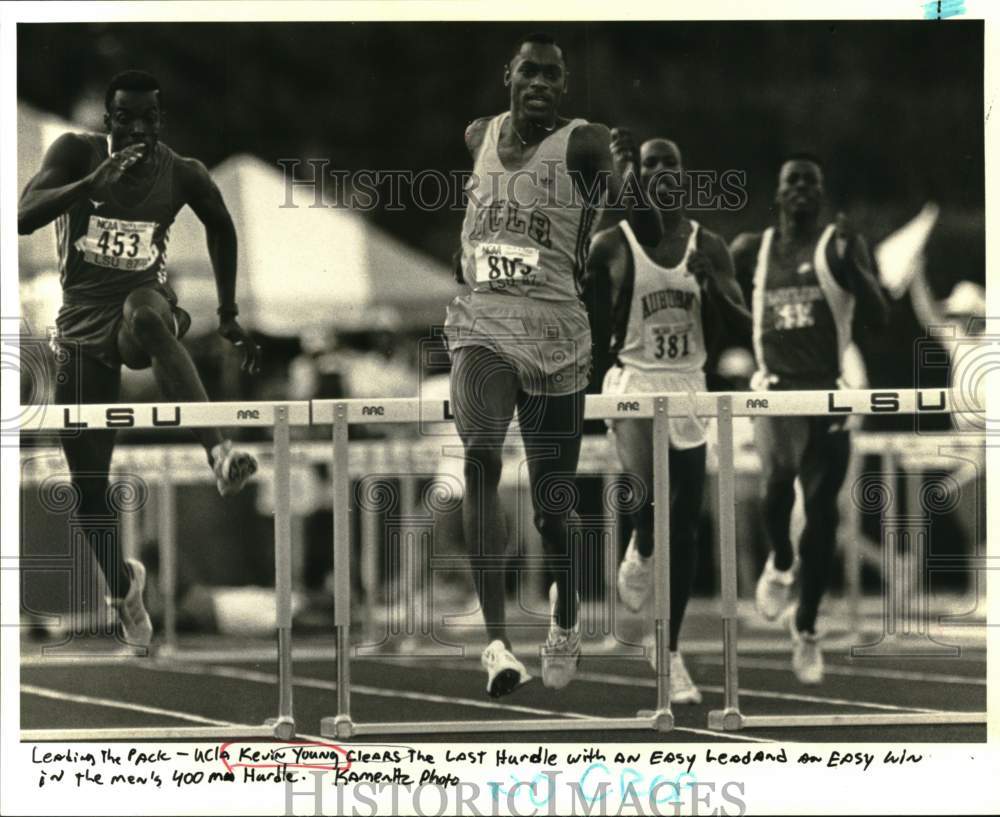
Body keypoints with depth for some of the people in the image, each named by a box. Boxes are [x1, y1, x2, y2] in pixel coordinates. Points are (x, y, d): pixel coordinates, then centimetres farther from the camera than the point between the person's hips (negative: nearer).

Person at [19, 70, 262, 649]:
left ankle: (220, 455, -58)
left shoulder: (184, 176, -2)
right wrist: (92, 182, -34)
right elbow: (24, 217, -21)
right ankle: (123, 585, 32)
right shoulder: (77, 152, -6)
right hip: (82, 321, 2)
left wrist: (229, 316, 19)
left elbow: (221, 229, 19)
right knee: (89, 487, 3)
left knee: (146, 314, -43)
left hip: (143, 302, -2)